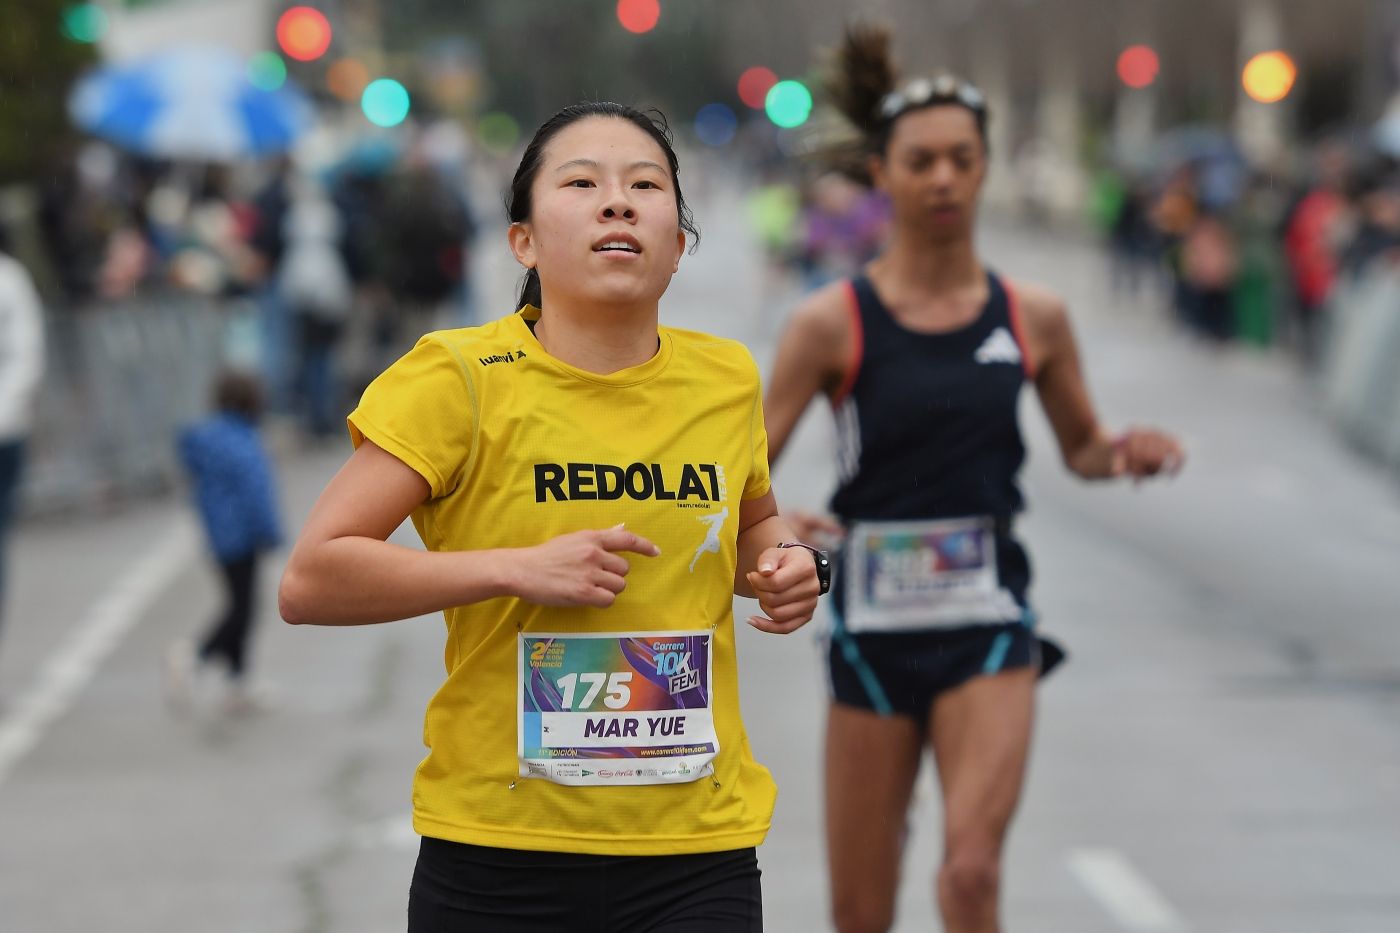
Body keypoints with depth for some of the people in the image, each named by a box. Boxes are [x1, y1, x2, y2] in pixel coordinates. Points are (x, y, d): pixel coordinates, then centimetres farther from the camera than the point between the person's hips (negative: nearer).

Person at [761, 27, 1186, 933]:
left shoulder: (1035, 318, 2)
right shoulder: (833, 323, -4)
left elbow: (1081, 446, 17)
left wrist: (1127, 451, -5)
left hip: (988, 628, 0)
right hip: (874, 628, 0)